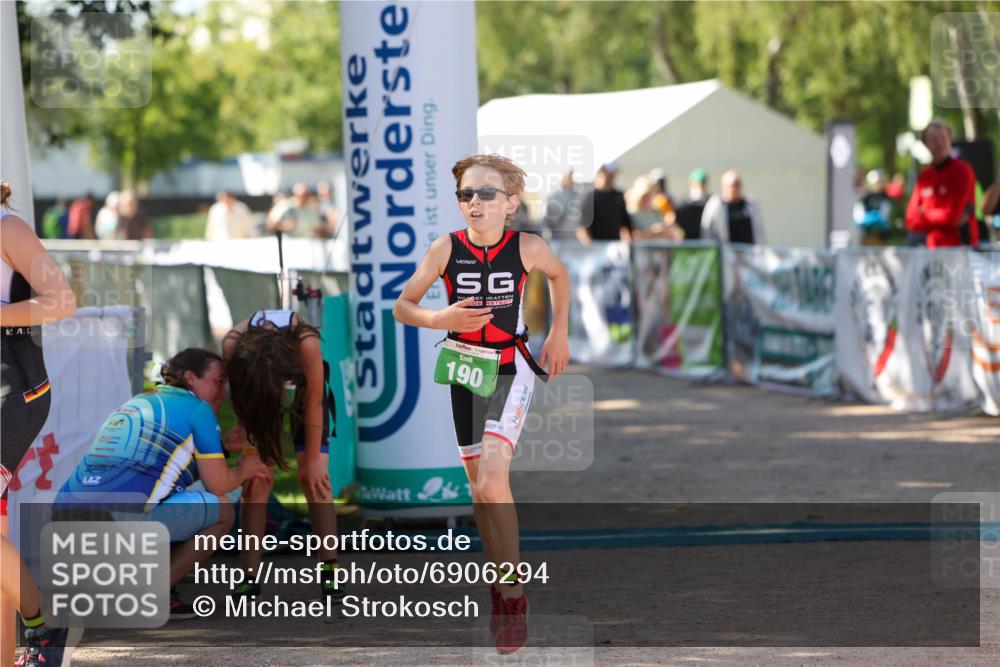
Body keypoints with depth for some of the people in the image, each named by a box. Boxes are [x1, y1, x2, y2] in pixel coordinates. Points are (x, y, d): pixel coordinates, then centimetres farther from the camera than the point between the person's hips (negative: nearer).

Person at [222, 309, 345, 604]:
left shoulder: (305, 342, -41)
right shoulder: (233, 346, -36)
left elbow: (313, 405, -27)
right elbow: (245, 404, -21)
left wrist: (312, 461, -18)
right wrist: (257, 458, -17)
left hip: (303, 380, -1)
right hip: (256, 383, 1)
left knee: (314, 475, -15)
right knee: (257, 476, -12)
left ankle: (330, 571, -17)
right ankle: (251, 575, -10)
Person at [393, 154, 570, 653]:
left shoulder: (527, 248, -11)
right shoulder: (446, 249, -10)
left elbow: (559, 275, 12)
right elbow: (402, 307, -5)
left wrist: (559, 333, 12)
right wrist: (441, 320, -23)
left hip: (511, 367, -3)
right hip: (464, 368, 3)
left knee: (492, 478, -20)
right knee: (479, 486, 10)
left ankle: (511, 597, -12)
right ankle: (501, 584, 28)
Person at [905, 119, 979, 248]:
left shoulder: (962, 170, -7)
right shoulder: (924, 176, 12)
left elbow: (951, 216, -15)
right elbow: (911, 221, 6)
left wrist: (925, 215, 2)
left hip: (959, 246, -6)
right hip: (932, 248, 6)